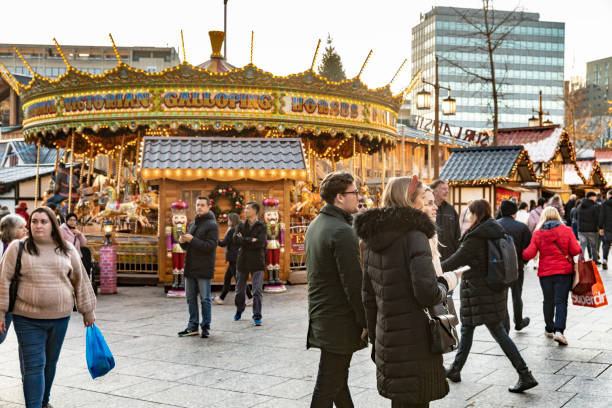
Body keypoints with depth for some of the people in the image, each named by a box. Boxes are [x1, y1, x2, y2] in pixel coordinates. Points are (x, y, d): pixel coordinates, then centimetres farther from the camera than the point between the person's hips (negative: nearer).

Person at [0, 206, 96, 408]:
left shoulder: (67, 250, 5)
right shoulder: (17, 248, -2)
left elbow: (80, 280, 11)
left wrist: (87, 310, 13)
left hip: (60, 318, 3)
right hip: (28, 319, -3)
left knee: (50, 363, 15)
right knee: (33, 365, -5)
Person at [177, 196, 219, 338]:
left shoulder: (212, 225, -7)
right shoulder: (192, 224, 16)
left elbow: (210, 246, -18)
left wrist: (192, 240, -21)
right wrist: (182, 241, -3)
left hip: (203, 268, -7)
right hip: (190, 268, 7)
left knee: (205, 299, 0)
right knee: (191, 298, 11)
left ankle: (206, 327, 9)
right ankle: (193, 326, 18)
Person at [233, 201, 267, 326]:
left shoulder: (261, 227, -3)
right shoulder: (241, 225, 8)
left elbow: (260, 242, -18)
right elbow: (236, 239, -9)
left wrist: (244, 240, -12)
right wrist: (251, 240, -16)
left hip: (257, 263, -3)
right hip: (242, 262, 4)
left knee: (257, 290, -8)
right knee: (240, 289, 15)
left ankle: (257, 316, -3)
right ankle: (239, 310, 37)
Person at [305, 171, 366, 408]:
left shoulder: (315, 225, 11)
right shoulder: (342, 231, -19)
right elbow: (353, 283, -21)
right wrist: (366, 322, -13)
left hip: (319, 315, 9)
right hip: (339, 321, -9)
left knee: (338, 379, 18)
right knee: (328, 387, -2)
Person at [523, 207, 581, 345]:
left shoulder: (538, 234, -2)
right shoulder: (566, 230, -3)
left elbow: (529, 254, -7)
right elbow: (575, 251, -8)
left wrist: (521, 254, 12)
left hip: (545, 272, 1)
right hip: (564, 271, -1)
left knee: (548, 301, 16)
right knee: (561, 301, -1)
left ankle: (549, 329, 29)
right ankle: (559, 330, -16)